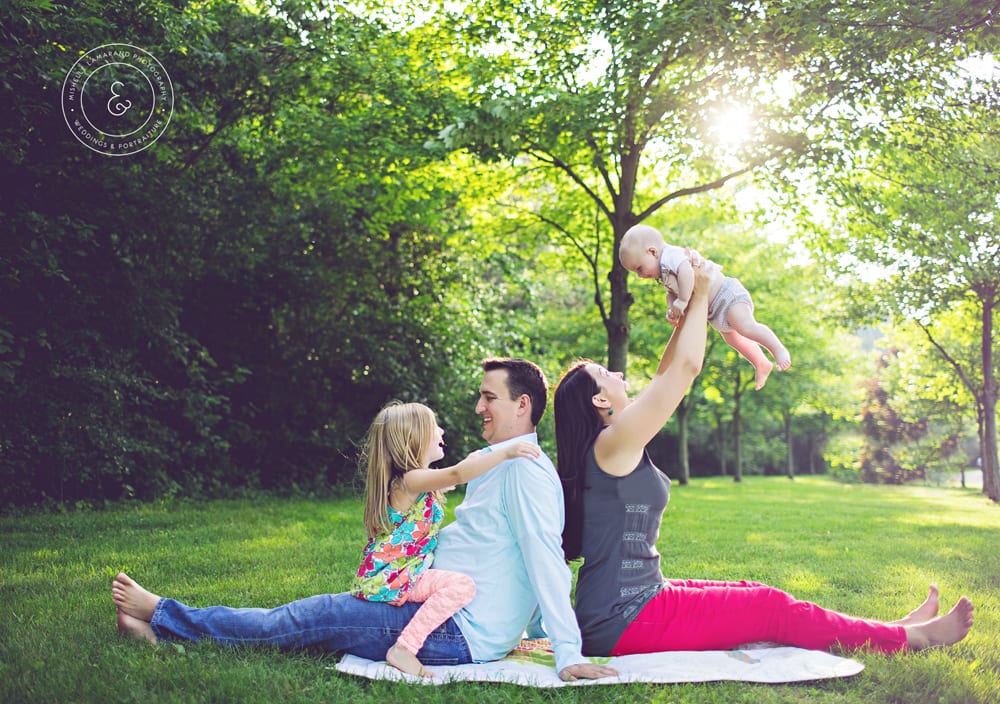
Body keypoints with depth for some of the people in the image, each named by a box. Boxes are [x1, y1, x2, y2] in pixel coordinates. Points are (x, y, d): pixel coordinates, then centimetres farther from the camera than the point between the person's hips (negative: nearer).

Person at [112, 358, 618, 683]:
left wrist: (569, 654, -27)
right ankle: (163, 630, 13)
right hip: (445, 614, 10)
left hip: (458, 632, -10)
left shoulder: (526, 469, -16)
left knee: (304, 620, -3)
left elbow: (546, 560, -24)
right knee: (307, 620, 8)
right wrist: (537, 631, 24)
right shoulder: (501, 466, 17)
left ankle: (161, 613, 10)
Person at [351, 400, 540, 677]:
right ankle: (404, 649, -27)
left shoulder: (417, 482, 13)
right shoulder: (411, 480, -18)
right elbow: (456, 475, -36)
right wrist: (505, 453, -39)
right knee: (461, 585, -27)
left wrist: (471, 462, 32)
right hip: (388, 579, -11)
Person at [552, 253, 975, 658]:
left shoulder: (608, 448, 10)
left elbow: (666, 377, 17)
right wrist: (699, 295, -4)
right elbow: (687, 366, -17)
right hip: (626, 621, -10)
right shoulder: (612, 443, -18)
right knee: (773, 609, -3)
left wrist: (692, 309, 17)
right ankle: (913, 637, 9)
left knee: (756, 595, 13)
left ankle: (891, 629, 22)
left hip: (623, 610, 10)